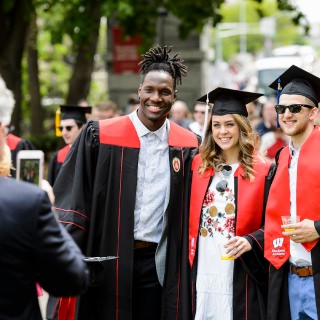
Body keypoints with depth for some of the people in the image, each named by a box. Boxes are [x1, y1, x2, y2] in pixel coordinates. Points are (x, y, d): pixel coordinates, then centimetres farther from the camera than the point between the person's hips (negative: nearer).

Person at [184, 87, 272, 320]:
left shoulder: (262, 171, -3)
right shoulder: (199, 165, 7)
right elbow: (189, 216, 12)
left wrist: (251, 241, -21)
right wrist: (188, 261, 5)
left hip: (240, 273, -3)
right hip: (201, 271, 3)